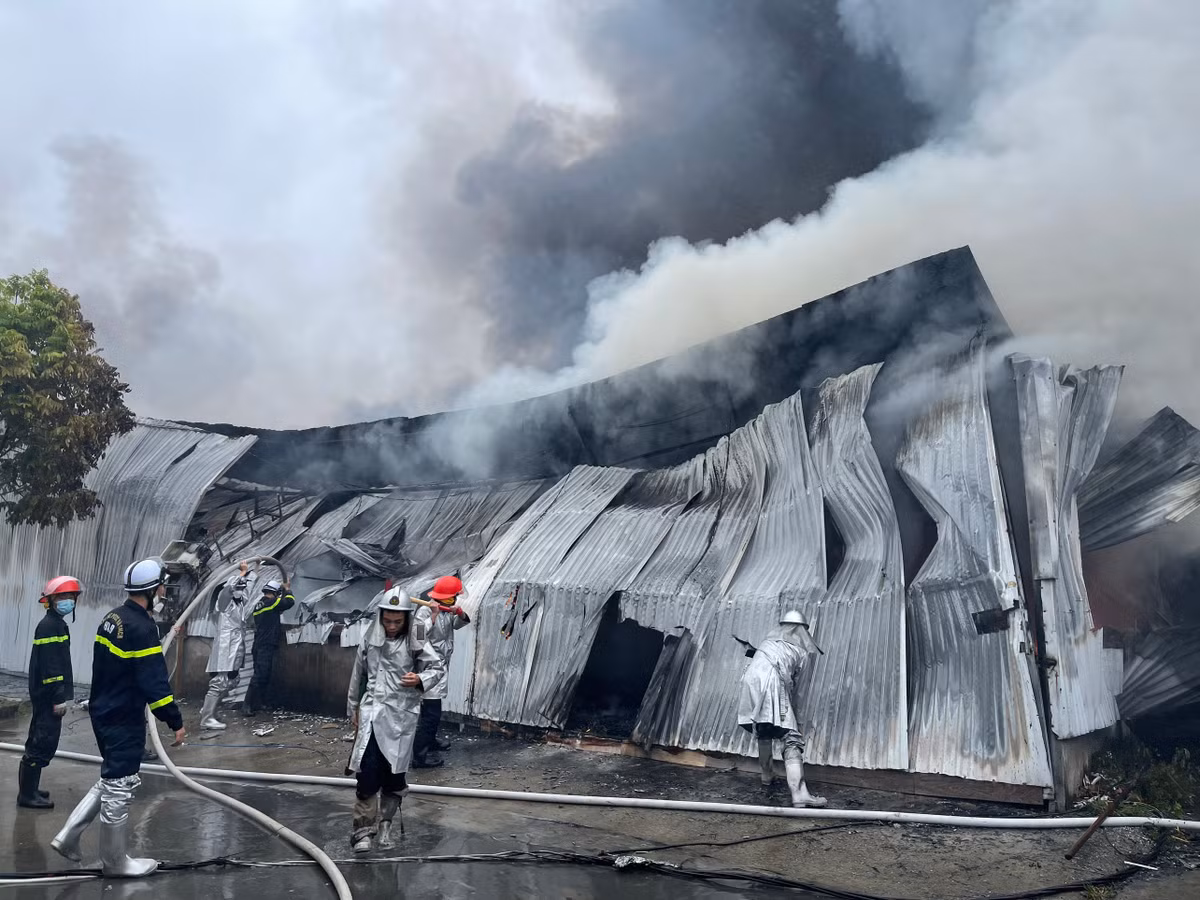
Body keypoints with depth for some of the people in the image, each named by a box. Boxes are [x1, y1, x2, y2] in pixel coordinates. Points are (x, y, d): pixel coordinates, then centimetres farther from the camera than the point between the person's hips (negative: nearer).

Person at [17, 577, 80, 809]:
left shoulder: (57, 624, 16)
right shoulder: (50, 625, -16)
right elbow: (49, 665, -21)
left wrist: (63, 694, 22)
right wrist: (59, 698, -22)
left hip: (46, 695, 11)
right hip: (48, 696, -11)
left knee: (40, 741, 17)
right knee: (44, 743, -7)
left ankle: (29, 788, 27)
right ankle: (27, 794, -2)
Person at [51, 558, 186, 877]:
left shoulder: (112, 618, 6)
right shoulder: (142, 628, -23)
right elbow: (155, 683, -24)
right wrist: (176, 722, -18)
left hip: (102, 711, 9)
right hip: (124, 720, -9)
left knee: (112, 778, 23)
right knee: (119, 786, 3)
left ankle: (68, 836, 22)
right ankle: (115, 862, 16)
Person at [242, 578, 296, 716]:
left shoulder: (258, 605, 17)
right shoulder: (270, 603, -9)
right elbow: (289, 602, -10)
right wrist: (287, 590, 9)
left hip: (259, 646, 10)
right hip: (267, 646, -10)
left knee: (263, 676, 16)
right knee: (259, 676, -11)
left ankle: (257, 704, 20)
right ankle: (247, 707, -13)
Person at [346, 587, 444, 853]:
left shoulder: (415, 642, -5)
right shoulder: (370, 639, 3)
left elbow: (438, 669, 0)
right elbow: (358, 674, 15)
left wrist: (420, 679, -21)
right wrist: (354, 708, 21)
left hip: (402, 714, -1)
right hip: (372, 711, 1)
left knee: (395, 774, 5)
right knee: (368, 771, -9)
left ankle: (385, 825, 24)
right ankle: (363, 830, -2)